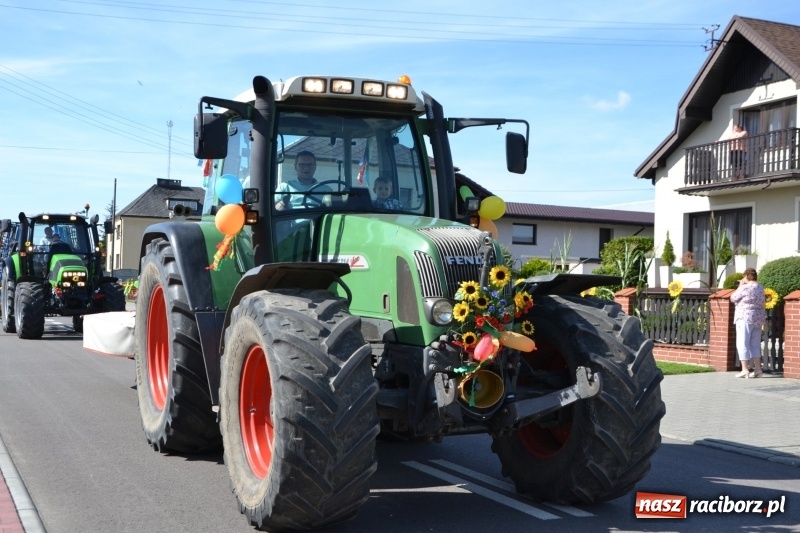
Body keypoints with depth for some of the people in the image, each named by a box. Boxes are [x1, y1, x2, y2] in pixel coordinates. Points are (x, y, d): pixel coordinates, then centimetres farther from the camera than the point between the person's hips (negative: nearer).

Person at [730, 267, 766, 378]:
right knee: (755, 344, 13)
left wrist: (740, 286, 2)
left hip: (745, 318, -8)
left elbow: (733, 298, -4)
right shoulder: (760, 288, 11)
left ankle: (745, 370, -5)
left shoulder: (745, 288, -14)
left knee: (742, 344, -3)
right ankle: (757, 369, 11)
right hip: (759, 318, 8)